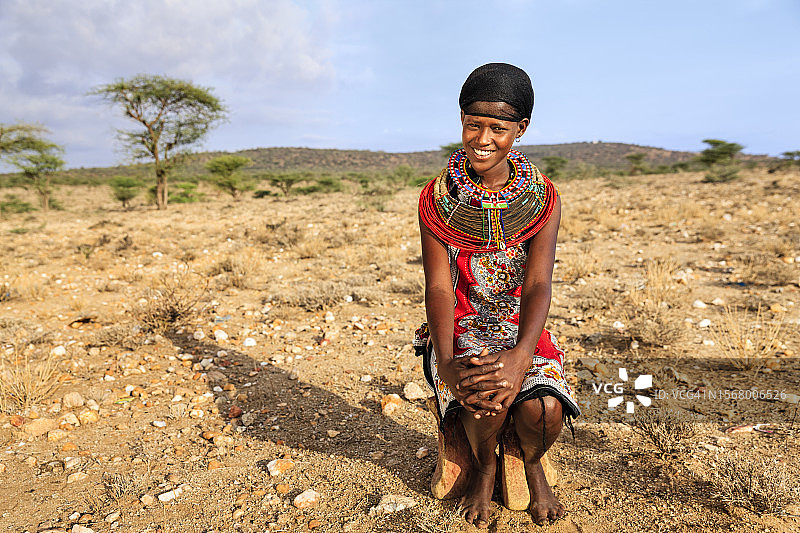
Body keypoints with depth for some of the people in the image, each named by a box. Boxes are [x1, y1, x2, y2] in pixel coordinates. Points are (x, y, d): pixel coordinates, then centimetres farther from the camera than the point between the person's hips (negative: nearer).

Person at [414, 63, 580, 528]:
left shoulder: (543, 199, -5)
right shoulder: (438, 198, -7)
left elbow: (538, 284, -17)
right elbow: (439, 287, -14)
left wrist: (519, 358, -36)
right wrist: (447, 364, -31)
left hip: (522, 329, 1)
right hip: (460, 330, 0)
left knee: (543, 410, -26)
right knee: (488, 400, -30)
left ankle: (532, 464, 14)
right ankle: (483, 467, 8)